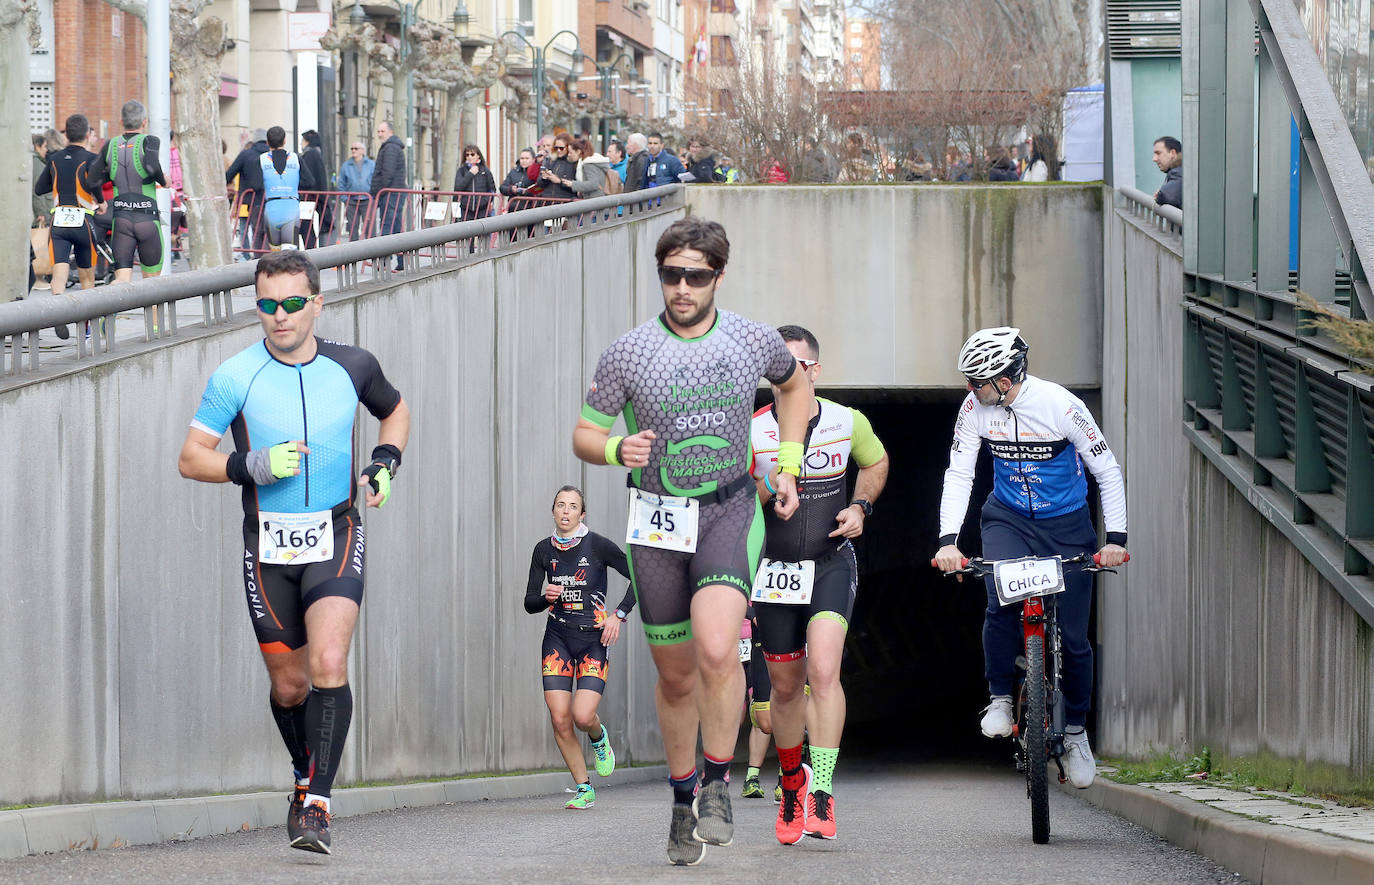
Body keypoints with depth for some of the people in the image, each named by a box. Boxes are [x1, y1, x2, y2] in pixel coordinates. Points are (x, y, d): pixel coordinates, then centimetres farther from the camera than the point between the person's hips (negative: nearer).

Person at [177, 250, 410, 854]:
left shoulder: (352, 367, 0)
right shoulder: (235, 377, -6)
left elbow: (395, 412, 21)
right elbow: (190, 458, -4)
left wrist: (385, 464, 3)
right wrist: (251, 467, -21)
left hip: (336, 539, -1)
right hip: (269, 547, 1)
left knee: (329, 663, -21)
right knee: (289, 685, 9)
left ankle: (317, 805, -22)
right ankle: (307, 777, 37)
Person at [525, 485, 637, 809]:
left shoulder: (597, 545, -6)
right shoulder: (544, 551, 5)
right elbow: (529, 603, 8)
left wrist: (619, 615, -8)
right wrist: (546, 598, -14)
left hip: (594, 639, -3)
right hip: (557, 639, 3)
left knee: (582, 716, -17)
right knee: (560, 719, -7)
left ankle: (599, 738, 21)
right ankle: (584, 789, 8)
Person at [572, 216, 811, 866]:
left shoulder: (755, 342, -2)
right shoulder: (628, 353, -6)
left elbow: (793, 385, 20)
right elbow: (585, 434, 2)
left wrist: (787, 466, 13)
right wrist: (617, 449, -20)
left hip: (730, 512, -1)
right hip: (658, 520, 1)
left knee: (717, 649, -24)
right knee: (675, 675, 9)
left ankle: (717, 785, -6)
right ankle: (683, 799, 29)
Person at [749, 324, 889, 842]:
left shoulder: (848, 423, -7)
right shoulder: (752, 432, -12)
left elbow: (875, 462, 15)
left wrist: (861, 506, -1)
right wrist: (770, 485, -25)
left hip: (832, 563, -1)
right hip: (776, 567, 1)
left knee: (823, 670, -21)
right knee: (786, 686, 11)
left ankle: (822, 792, -20)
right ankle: (792, 785, 33)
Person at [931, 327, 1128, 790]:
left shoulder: (1062, 406, -22)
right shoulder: (975, 408, -13)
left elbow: (1108, 471, -13)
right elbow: (959, 474, -8)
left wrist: (1116, 539, -20)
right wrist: (948, 541, -20)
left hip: (1066, 525, -2)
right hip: (1008, 521, 2)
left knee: (1072, 636, -1)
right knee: (1001, 604, -27)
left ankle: (1075, 731, 18)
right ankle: (1000, 698, -8)